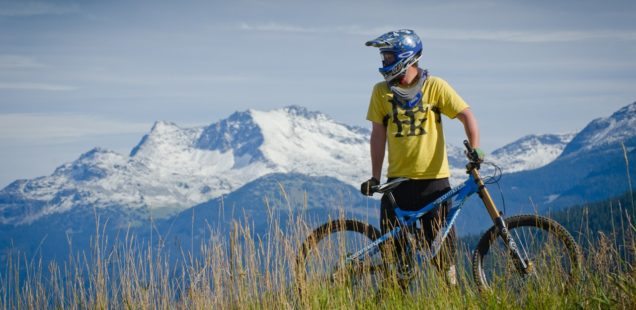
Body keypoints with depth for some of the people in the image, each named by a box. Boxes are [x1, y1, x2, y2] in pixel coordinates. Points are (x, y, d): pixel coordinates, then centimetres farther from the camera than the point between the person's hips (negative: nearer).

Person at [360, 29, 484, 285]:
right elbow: (378, 134, 7)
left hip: (433, 178, -2)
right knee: (394, 245, 1)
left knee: (440, 242, -1)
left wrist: (475, 152, -20)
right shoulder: (382, 91, 3)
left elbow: (467, 116, -6)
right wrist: (375, 177, 4)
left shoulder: (434, 86, -4)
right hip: (398, 180, 2)